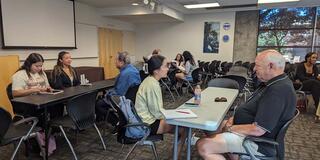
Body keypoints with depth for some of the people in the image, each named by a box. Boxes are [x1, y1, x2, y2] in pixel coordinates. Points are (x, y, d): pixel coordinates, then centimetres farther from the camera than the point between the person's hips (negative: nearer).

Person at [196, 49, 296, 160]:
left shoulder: (278, 90, -27)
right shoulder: (274, 83, 8)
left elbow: (257, 130, -30)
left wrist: (230, 128, -15)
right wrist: (234, 118, 2)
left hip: (256, 140, -11)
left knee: (203, 146, -23)